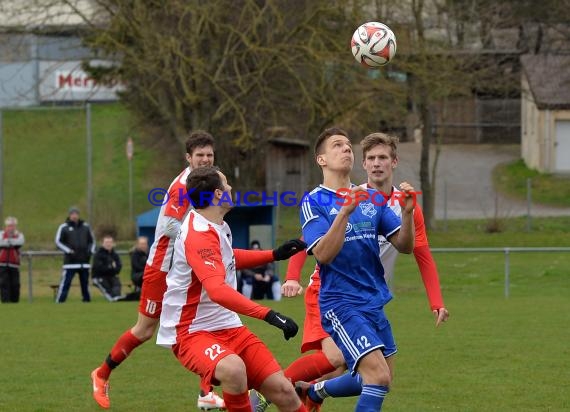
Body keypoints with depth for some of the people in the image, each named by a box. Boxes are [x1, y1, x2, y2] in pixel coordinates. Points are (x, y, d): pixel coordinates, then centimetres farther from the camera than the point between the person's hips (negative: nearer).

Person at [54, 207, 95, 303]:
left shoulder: (85, 226, 13)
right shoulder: (64, 227, 1)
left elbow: (92, 240, 22)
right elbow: (58, 242, 0)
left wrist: (91, 251, 5)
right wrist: (68, 251, -11)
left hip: (84, 261, 4)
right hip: (70, 261, -4)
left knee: (85, 281, 8)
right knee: (65, 281, -10)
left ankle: (87, 299, 16)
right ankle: (59, 300, -9)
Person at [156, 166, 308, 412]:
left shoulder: (217, 227, 9)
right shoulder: (198, 236, -22)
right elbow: (218, 291, -36)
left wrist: (275, 255, 27)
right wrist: (268, 315, -43)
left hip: (228, 328, 9)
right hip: (192, 333, -9)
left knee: (283, 391, -4)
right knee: (233, 369, -40)